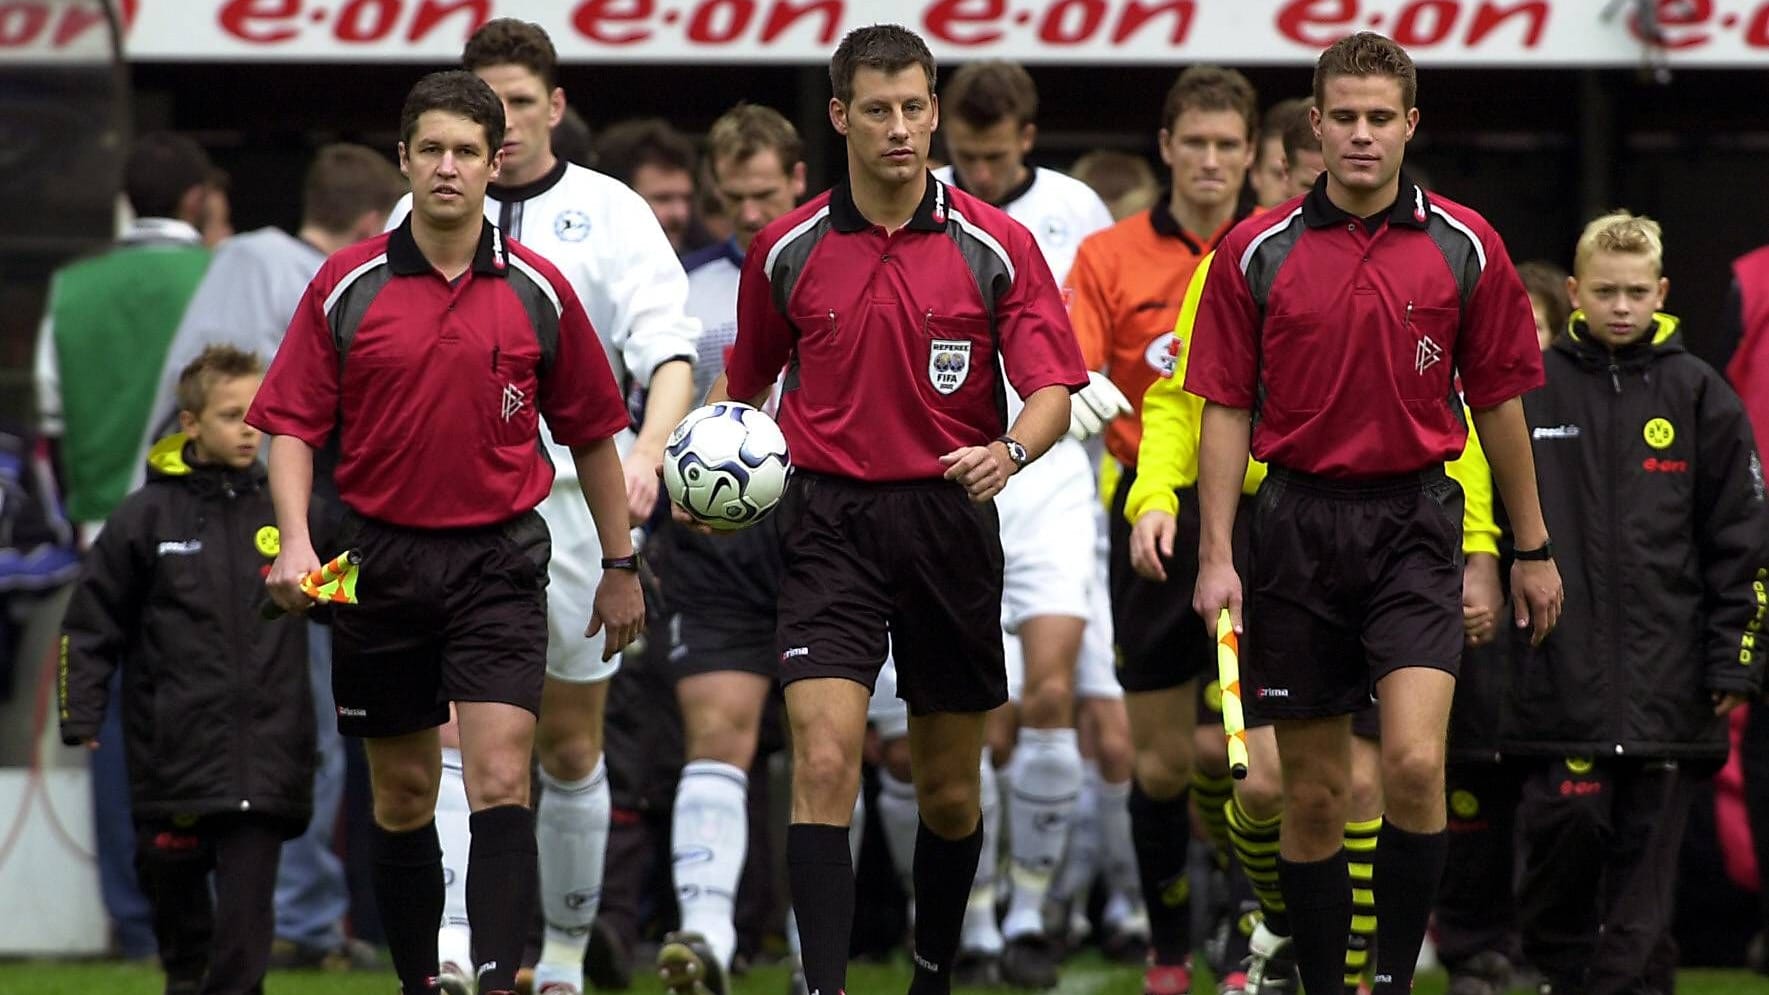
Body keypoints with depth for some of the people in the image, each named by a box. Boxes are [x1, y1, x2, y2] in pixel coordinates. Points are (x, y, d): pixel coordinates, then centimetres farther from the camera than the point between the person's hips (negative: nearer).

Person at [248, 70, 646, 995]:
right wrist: (295, 540, -15)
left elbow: (592, 431, 11)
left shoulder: (539, 292, 1)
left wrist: (620, 564, 13)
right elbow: (292, 423, 0)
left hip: (499, 556, -1)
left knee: (499, 778, -15)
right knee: (402, 793, 10)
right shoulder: (347, 285, -1)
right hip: (380, 558, 1)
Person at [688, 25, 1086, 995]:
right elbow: (746, 379, 16)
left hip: (951, 522, 0)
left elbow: (1052, 387, -8)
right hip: (829, 523, 0)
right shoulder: (787, 250, 2)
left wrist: (1009, 450, -28)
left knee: (950, 787, 11)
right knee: (825, 763, -16)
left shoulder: (994, 246, -3)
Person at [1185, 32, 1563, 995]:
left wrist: (1532, 549, 10)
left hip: (1415, 522, -1)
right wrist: (1216, 555, -5)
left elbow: (1498, 401, 8)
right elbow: (1226, 410, 2)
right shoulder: (1257, 254, 0)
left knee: (1414, 763, -18)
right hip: (1297, 526, 1)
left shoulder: (1465, 248, 1)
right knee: (1313, 794, 4)